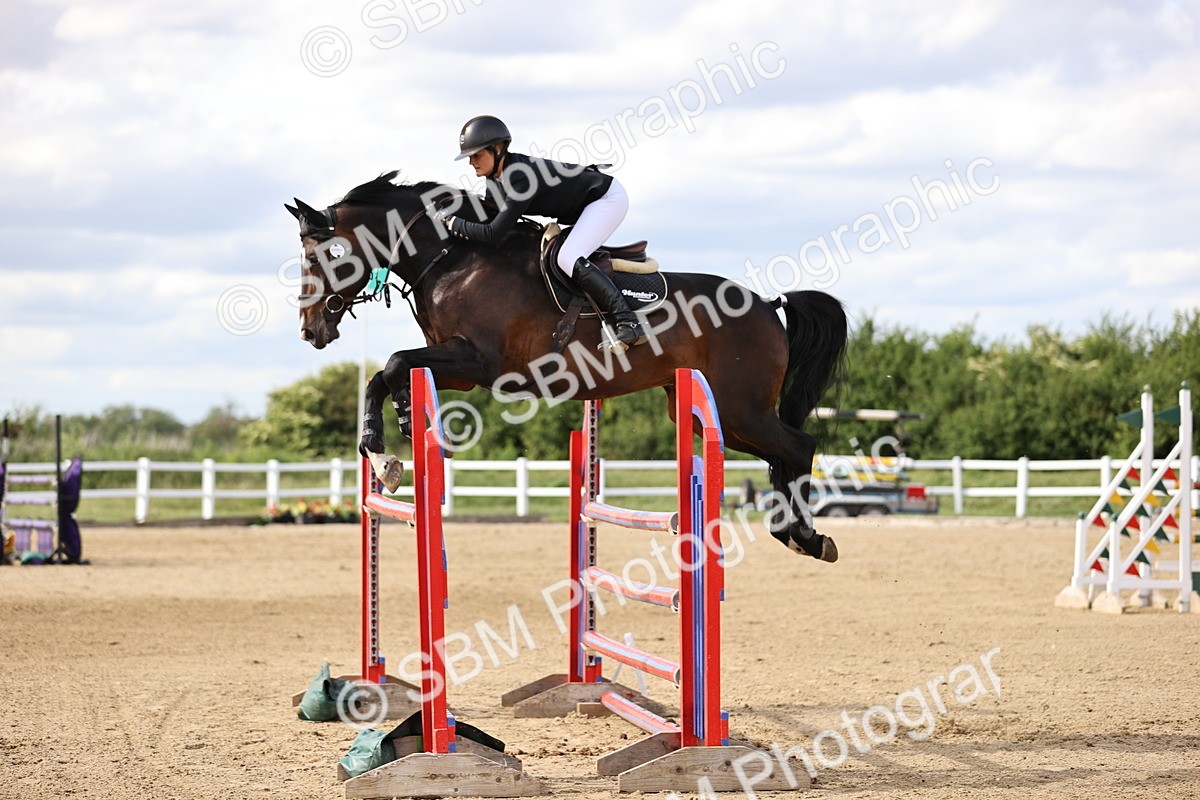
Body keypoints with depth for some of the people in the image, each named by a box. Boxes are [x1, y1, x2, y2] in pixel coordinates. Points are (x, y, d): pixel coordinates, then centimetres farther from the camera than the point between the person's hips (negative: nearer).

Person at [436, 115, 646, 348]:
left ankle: (628, 322, -26)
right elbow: (490, 220, 9)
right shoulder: (495, 178, -4)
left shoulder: (521, 177, -32)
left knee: (568, 259, -26)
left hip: (608, 198, -10)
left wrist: (450, 222, -24)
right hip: (581, 208, 10)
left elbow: (492, 234, -34)